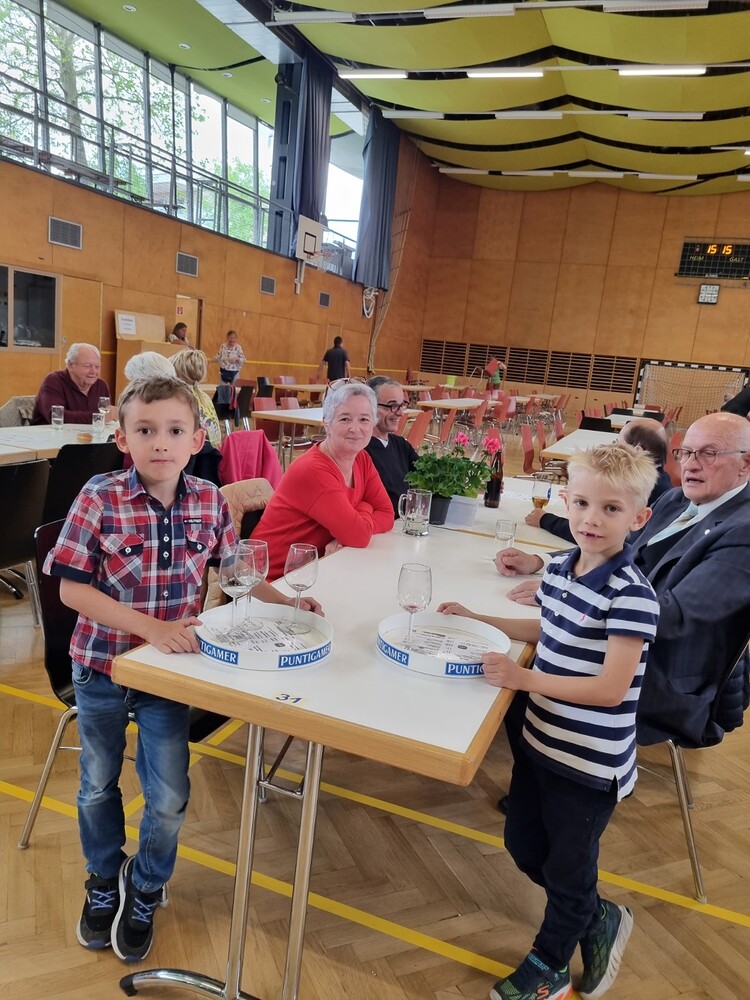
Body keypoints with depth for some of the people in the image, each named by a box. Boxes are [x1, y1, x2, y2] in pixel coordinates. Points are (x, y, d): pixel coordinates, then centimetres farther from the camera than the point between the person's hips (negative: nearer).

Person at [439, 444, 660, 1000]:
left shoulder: (632, 596, -24)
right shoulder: (560, 568, -1)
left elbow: (611, 688, -26)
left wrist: (524, 678, -29)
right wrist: (479, 621, 10)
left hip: (590, 764, -7)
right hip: (541, 741, 8)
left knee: (567, 870, 16)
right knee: (524, 847, 23)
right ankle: (600, 919, 49)